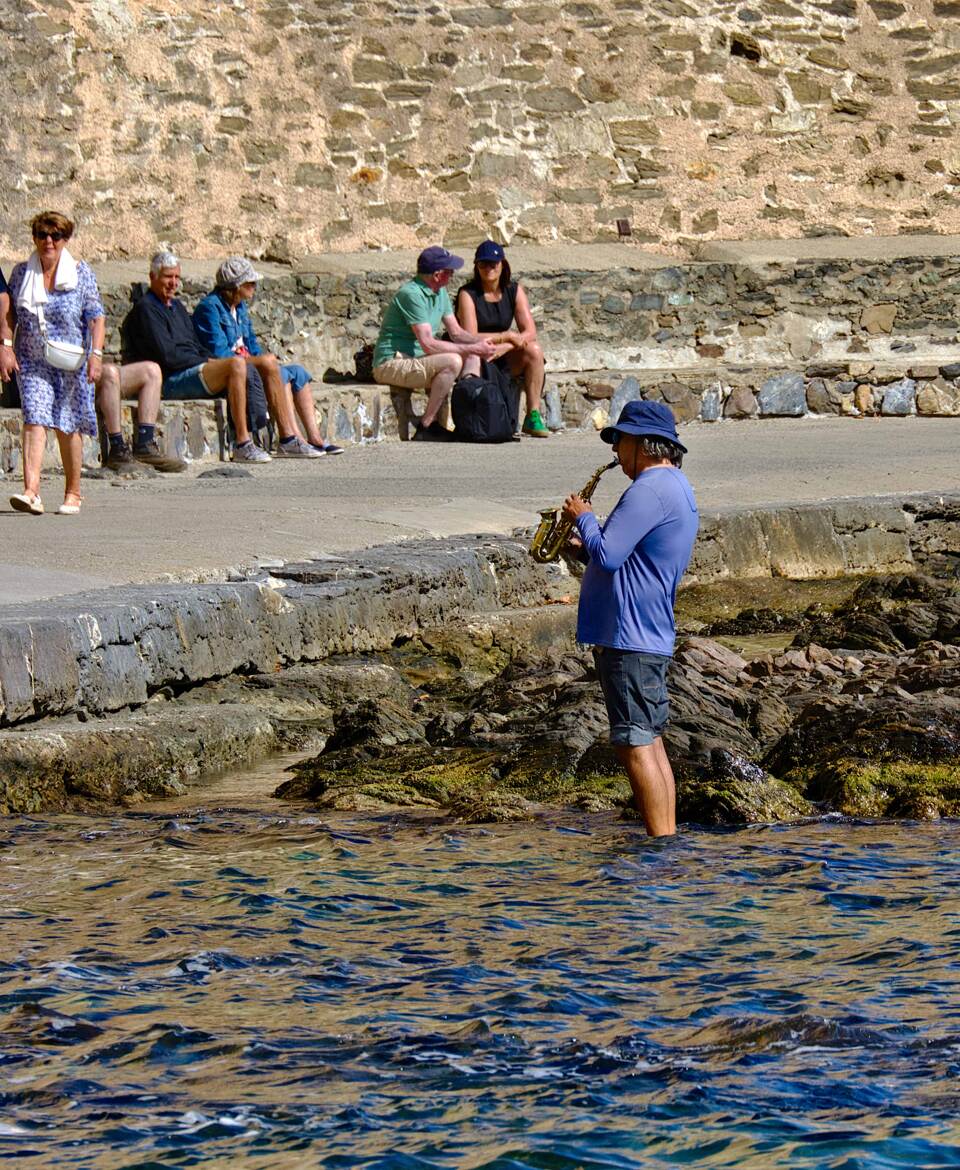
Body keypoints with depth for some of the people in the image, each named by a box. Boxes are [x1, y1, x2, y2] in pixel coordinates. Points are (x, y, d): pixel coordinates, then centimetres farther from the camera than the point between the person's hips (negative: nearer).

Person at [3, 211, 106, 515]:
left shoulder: (81, 273, 0)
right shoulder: (21, 273, 6)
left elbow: (96, 317, -2)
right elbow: (10, 314, 8)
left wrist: (96, 354, -11)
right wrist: (5, 347, -5)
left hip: (71, 363, -1)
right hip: (32, 361, 1)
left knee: (68, 427, 5)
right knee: (34, 420, -14)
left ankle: (72, 493, 17)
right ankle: (31, 491, -25)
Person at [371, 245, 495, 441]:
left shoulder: (440, 292, 10)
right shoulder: (412, 294, -21)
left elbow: (456, 333, 14)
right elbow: (428, 345, -26)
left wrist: (479, 341, -8)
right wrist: (472, 349, -23)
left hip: (415, 359, 10)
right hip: (391, 365, -10)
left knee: (472, 359, 0)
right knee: (452, 362, -29)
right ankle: (426, 427, -23)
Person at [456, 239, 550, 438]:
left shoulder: (514, 291, 3)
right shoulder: (468, 294, -10)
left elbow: (530, 332, -5)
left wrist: (503, 347, -21)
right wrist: (508, 336, -16)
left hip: (504, 361, 4)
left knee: (533, 350, -23)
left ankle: (533, 415, -22)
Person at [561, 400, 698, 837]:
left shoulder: (651, 490, -16)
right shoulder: (676, 488, 19)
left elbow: (608, 555, -22)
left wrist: (583, 518, -6)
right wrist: (589, 543, 13)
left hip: (630, 637, -11)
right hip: (652, 636, 11)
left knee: (635, 744, -9)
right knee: (649, 741, 12)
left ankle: (661, 841, -10)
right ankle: (668, 839, 13)